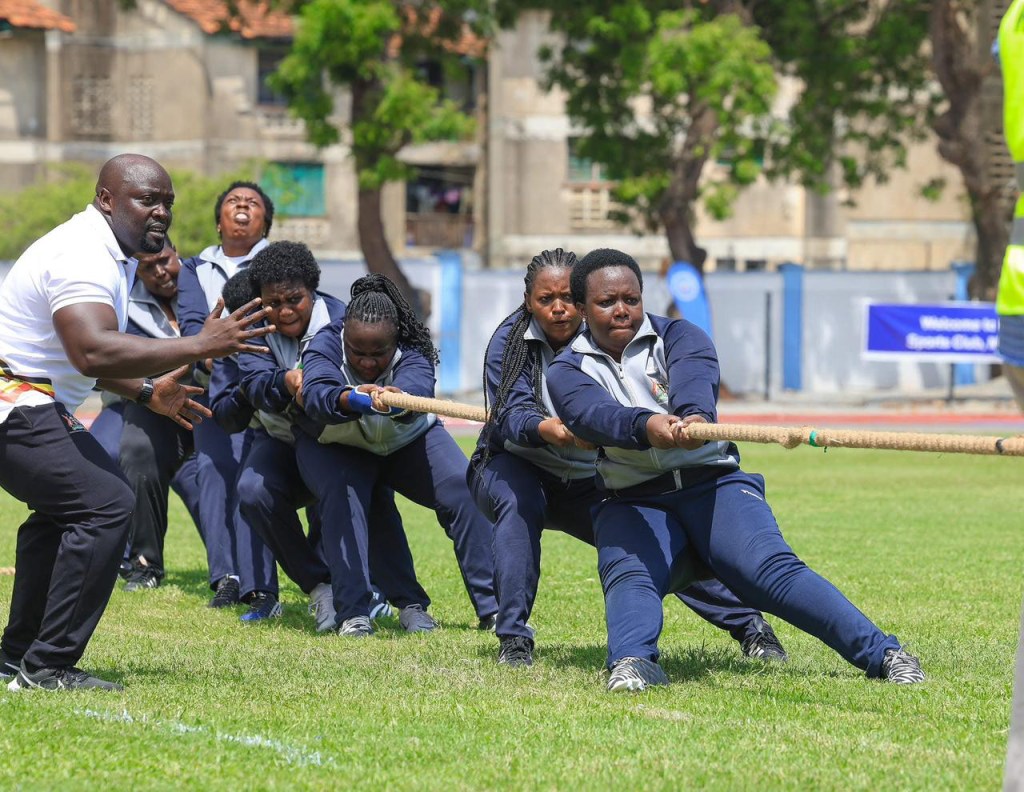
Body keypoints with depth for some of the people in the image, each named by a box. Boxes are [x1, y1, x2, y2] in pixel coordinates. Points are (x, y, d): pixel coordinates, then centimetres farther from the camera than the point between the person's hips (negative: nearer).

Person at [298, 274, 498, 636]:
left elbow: (418, 388, -51)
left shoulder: (411, 350, -29)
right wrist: (352, 399, -71)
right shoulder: (325, 344, -30)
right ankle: (353, 613, -29)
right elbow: (316, 393, -50)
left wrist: (398, 399, -74)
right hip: (337, 445, -1)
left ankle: (492, 607, -15)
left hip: (409, 439, 1)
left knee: (463, 488, -19)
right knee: (342, 496, -31)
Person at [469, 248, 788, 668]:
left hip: (587, 484, 2)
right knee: (519, 503, -35)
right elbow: (511, 413, -32)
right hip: (513, 471, -2)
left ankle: (748, 625, 3)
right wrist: (547, 429, -55)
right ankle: (513, 637, -28)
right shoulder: (510, 341, -18)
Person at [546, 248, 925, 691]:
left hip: (715, 484, -1)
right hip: (634, 503, 1)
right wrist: (647, 425, -43)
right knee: (628, 577, -30)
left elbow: (695, 378, -17)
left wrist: (694, 416, -43)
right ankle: (632, 663, -53)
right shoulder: (568, 371, 5)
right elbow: (593, 414, -19)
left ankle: (883, 654, -28)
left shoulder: (678, 337, 8)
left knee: (773, 571, -22)